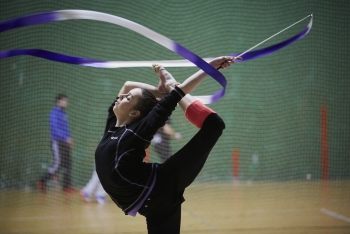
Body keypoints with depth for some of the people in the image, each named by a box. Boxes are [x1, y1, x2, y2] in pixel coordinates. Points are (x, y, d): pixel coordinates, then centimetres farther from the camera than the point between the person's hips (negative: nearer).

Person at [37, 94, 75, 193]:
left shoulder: (63, 114, 16)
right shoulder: (55, 113, -11)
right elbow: (55, 128, -20)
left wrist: (69, 140, 14)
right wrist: (66, 138, -25)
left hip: (65, 143, 9)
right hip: (57, 142, -9)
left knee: (67, 164, 4)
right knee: (57, 165, -10)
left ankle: (67, 185, 7)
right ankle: (42, 181, 2)